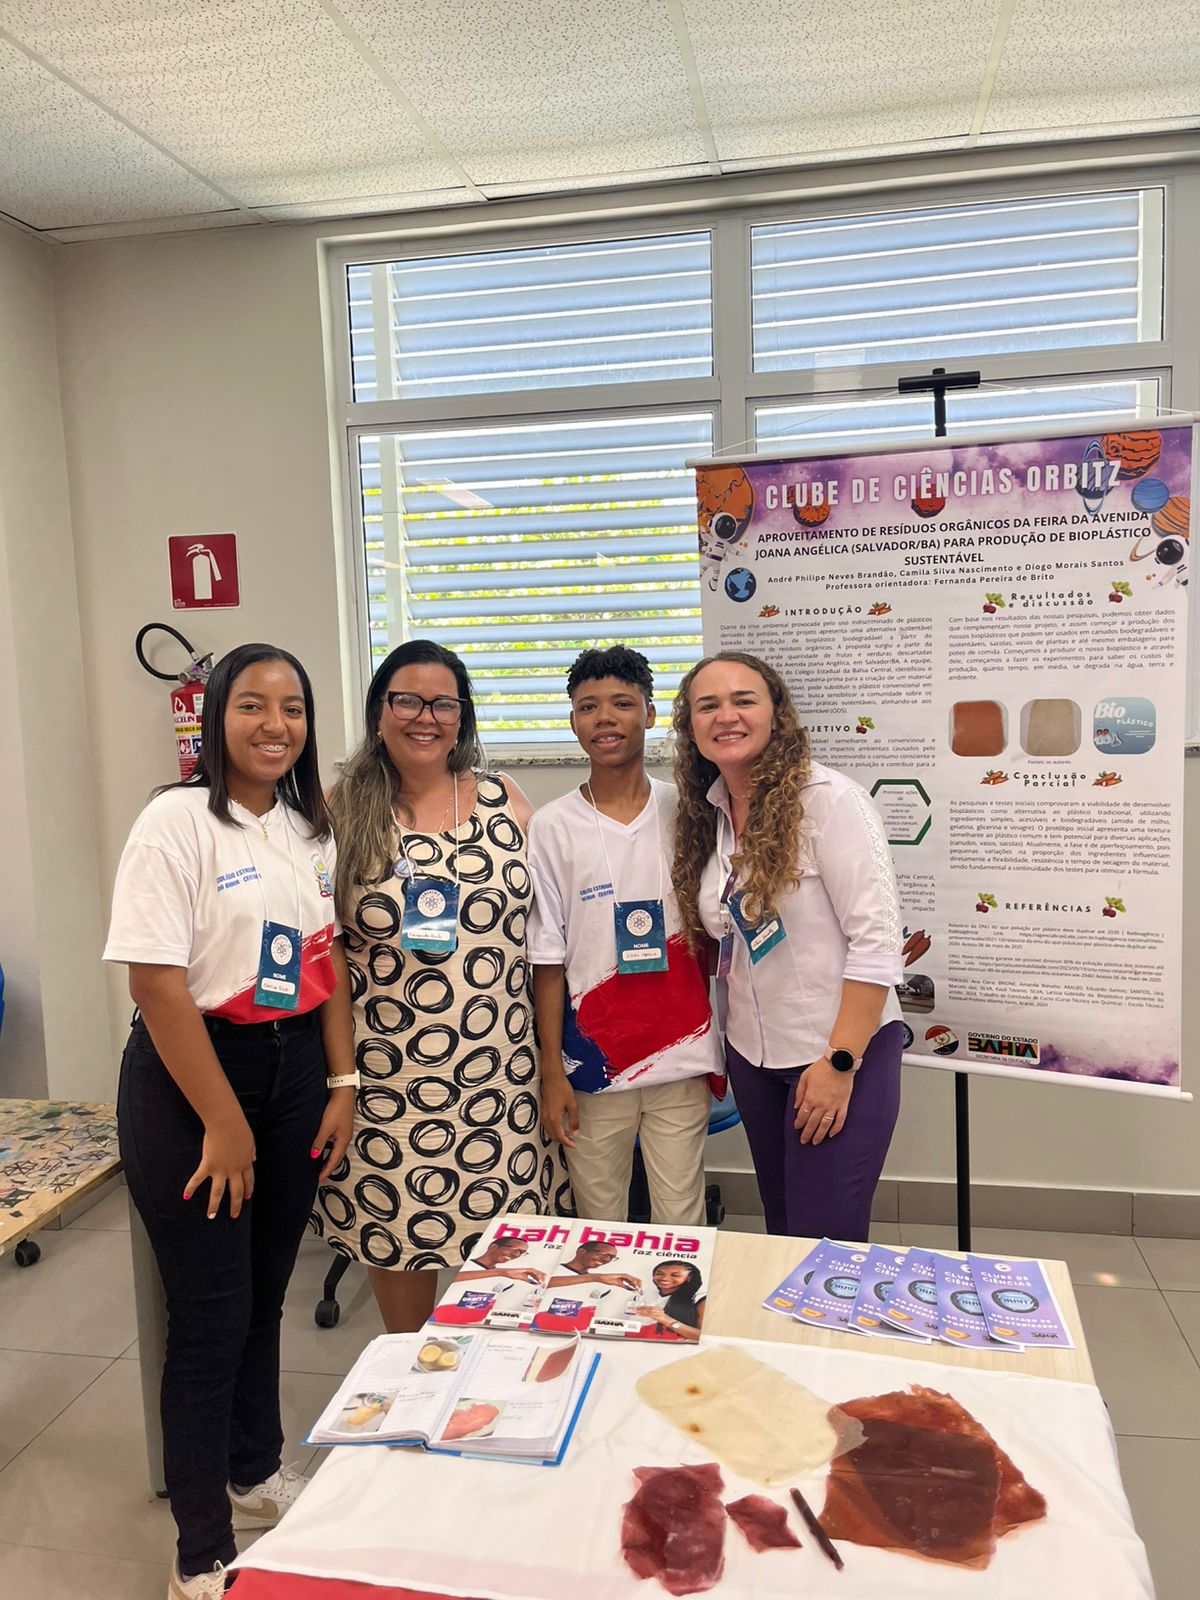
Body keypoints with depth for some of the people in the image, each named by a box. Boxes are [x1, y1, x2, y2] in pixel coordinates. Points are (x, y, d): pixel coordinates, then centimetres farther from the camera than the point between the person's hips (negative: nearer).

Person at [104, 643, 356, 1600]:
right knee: (213, 1314, 3)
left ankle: (257, 1472, 42)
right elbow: (156, 982, -18)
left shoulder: (310, 829, 6)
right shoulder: (179, 821, -14)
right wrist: (224, 1123, -15)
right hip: (188, 1084, -6)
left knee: (267, 1290, 18)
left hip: (293, 1073, 6)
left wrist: (342, 1083, 4)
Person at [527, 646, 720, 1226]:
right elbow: (548, 960, -1)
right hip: (593, 1065, -1)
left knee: (682, 1226, 8)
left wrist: (717, 1050, 5)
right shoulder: (552, 827, -2)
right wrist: (552, 1072, -3)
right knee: (598, 1229, 11)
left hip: (682, 1061, 1)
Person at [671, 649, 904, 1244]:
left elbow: (875, 941, -17)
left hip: (842, 1050, -6)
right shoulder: (706, 813, 5)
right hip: (752, 1054, 6)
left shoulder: (828, 799, -16)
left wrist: (840, 1062, -18)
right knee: (782, 1230, 18)